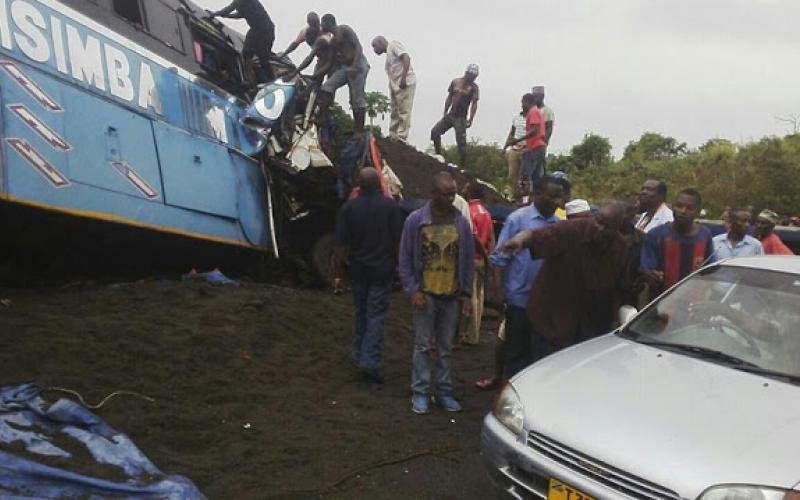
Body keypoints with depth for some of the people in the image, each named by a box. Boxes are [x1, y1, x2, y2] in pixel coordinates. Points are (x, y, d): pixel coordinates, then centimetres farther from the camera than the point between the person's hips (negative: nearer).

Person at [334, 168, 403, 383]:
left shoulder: (348, 208, -3)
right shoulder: (390, 206, -7)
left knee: (360, 312, 17)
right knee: (376, 315, 2)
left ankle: (358, 356, 26)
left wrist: (339, 274, 2)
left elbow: (341, 246, -4)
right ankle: (370, 362, -4)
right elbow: (397, 241, -7)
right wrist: (401, 267, 5)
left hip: (358, 270, 2)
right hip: (383, 270, -2)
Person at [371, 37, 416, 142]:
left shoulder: (393, 45, 2)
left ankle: (401, 138, -14)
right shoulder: (388, 54, 27)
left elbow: (406, 58, -14)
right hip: (396, 86, 10)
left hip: (405, 83, -10)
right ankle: (392, 137, 13)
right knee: (395, 113, 10)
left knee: (404, 111, -12)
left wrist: (403, 78, -24)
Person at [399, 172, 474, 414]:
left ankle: (444, 391, 22)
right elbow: (405, 259, -2)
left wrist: (466, 292, 5)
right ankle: (420, 392, 14)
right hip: (425, 294, -2)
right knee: (423, 346, 4)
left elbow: (468, 260, 8)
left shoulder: (461, 222, 2)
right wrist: (413, 290, -8)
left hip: (452, 295, 3)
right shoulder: (416, 220, -5)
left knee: (446, 347, 11)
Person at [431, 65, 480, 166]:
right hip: (450, 115, 4)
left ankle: (463, 165, -1)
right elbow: (449, 98, 12)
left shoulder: (474, 88, -4)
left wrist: (471, 119, -20)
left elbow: (474, 104, -9)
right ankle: (439, 155, 9)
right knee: (434, 132, -4)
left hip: (461, 118, -4)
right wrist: (445, 112, 7)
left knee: (461, 142, -8)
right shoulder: (455, 82, 6)